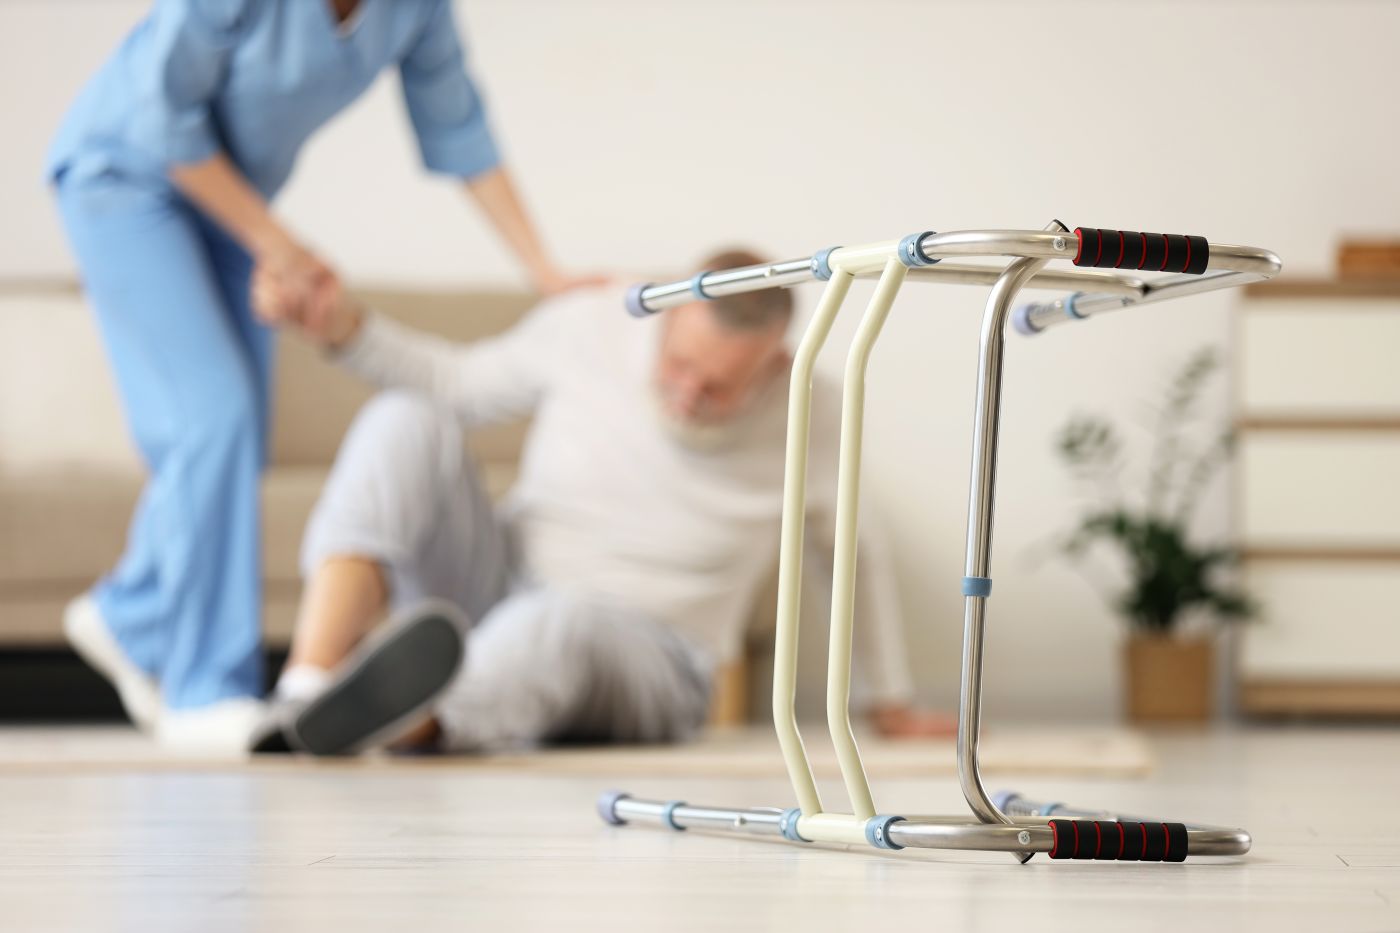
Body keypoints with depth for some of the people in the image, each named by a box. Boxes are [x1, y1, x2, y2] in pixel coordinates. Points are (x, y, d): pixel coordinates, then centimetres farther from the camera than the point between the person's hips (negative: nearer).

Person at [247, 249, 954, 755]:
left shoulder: (811, 424, -11)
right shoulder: (587, 327, -9)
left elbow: (857, 554, 8)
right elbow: (455, 384, 8)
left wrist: (891, 704, 16)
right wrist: (340, 325, -8)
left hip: (642, 664, -2)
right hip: (496, 596, 3)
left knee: (558, 617, -41)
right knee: (404, 422, -24)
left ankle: (413, 725, -74)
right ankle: (307, 695, -44)